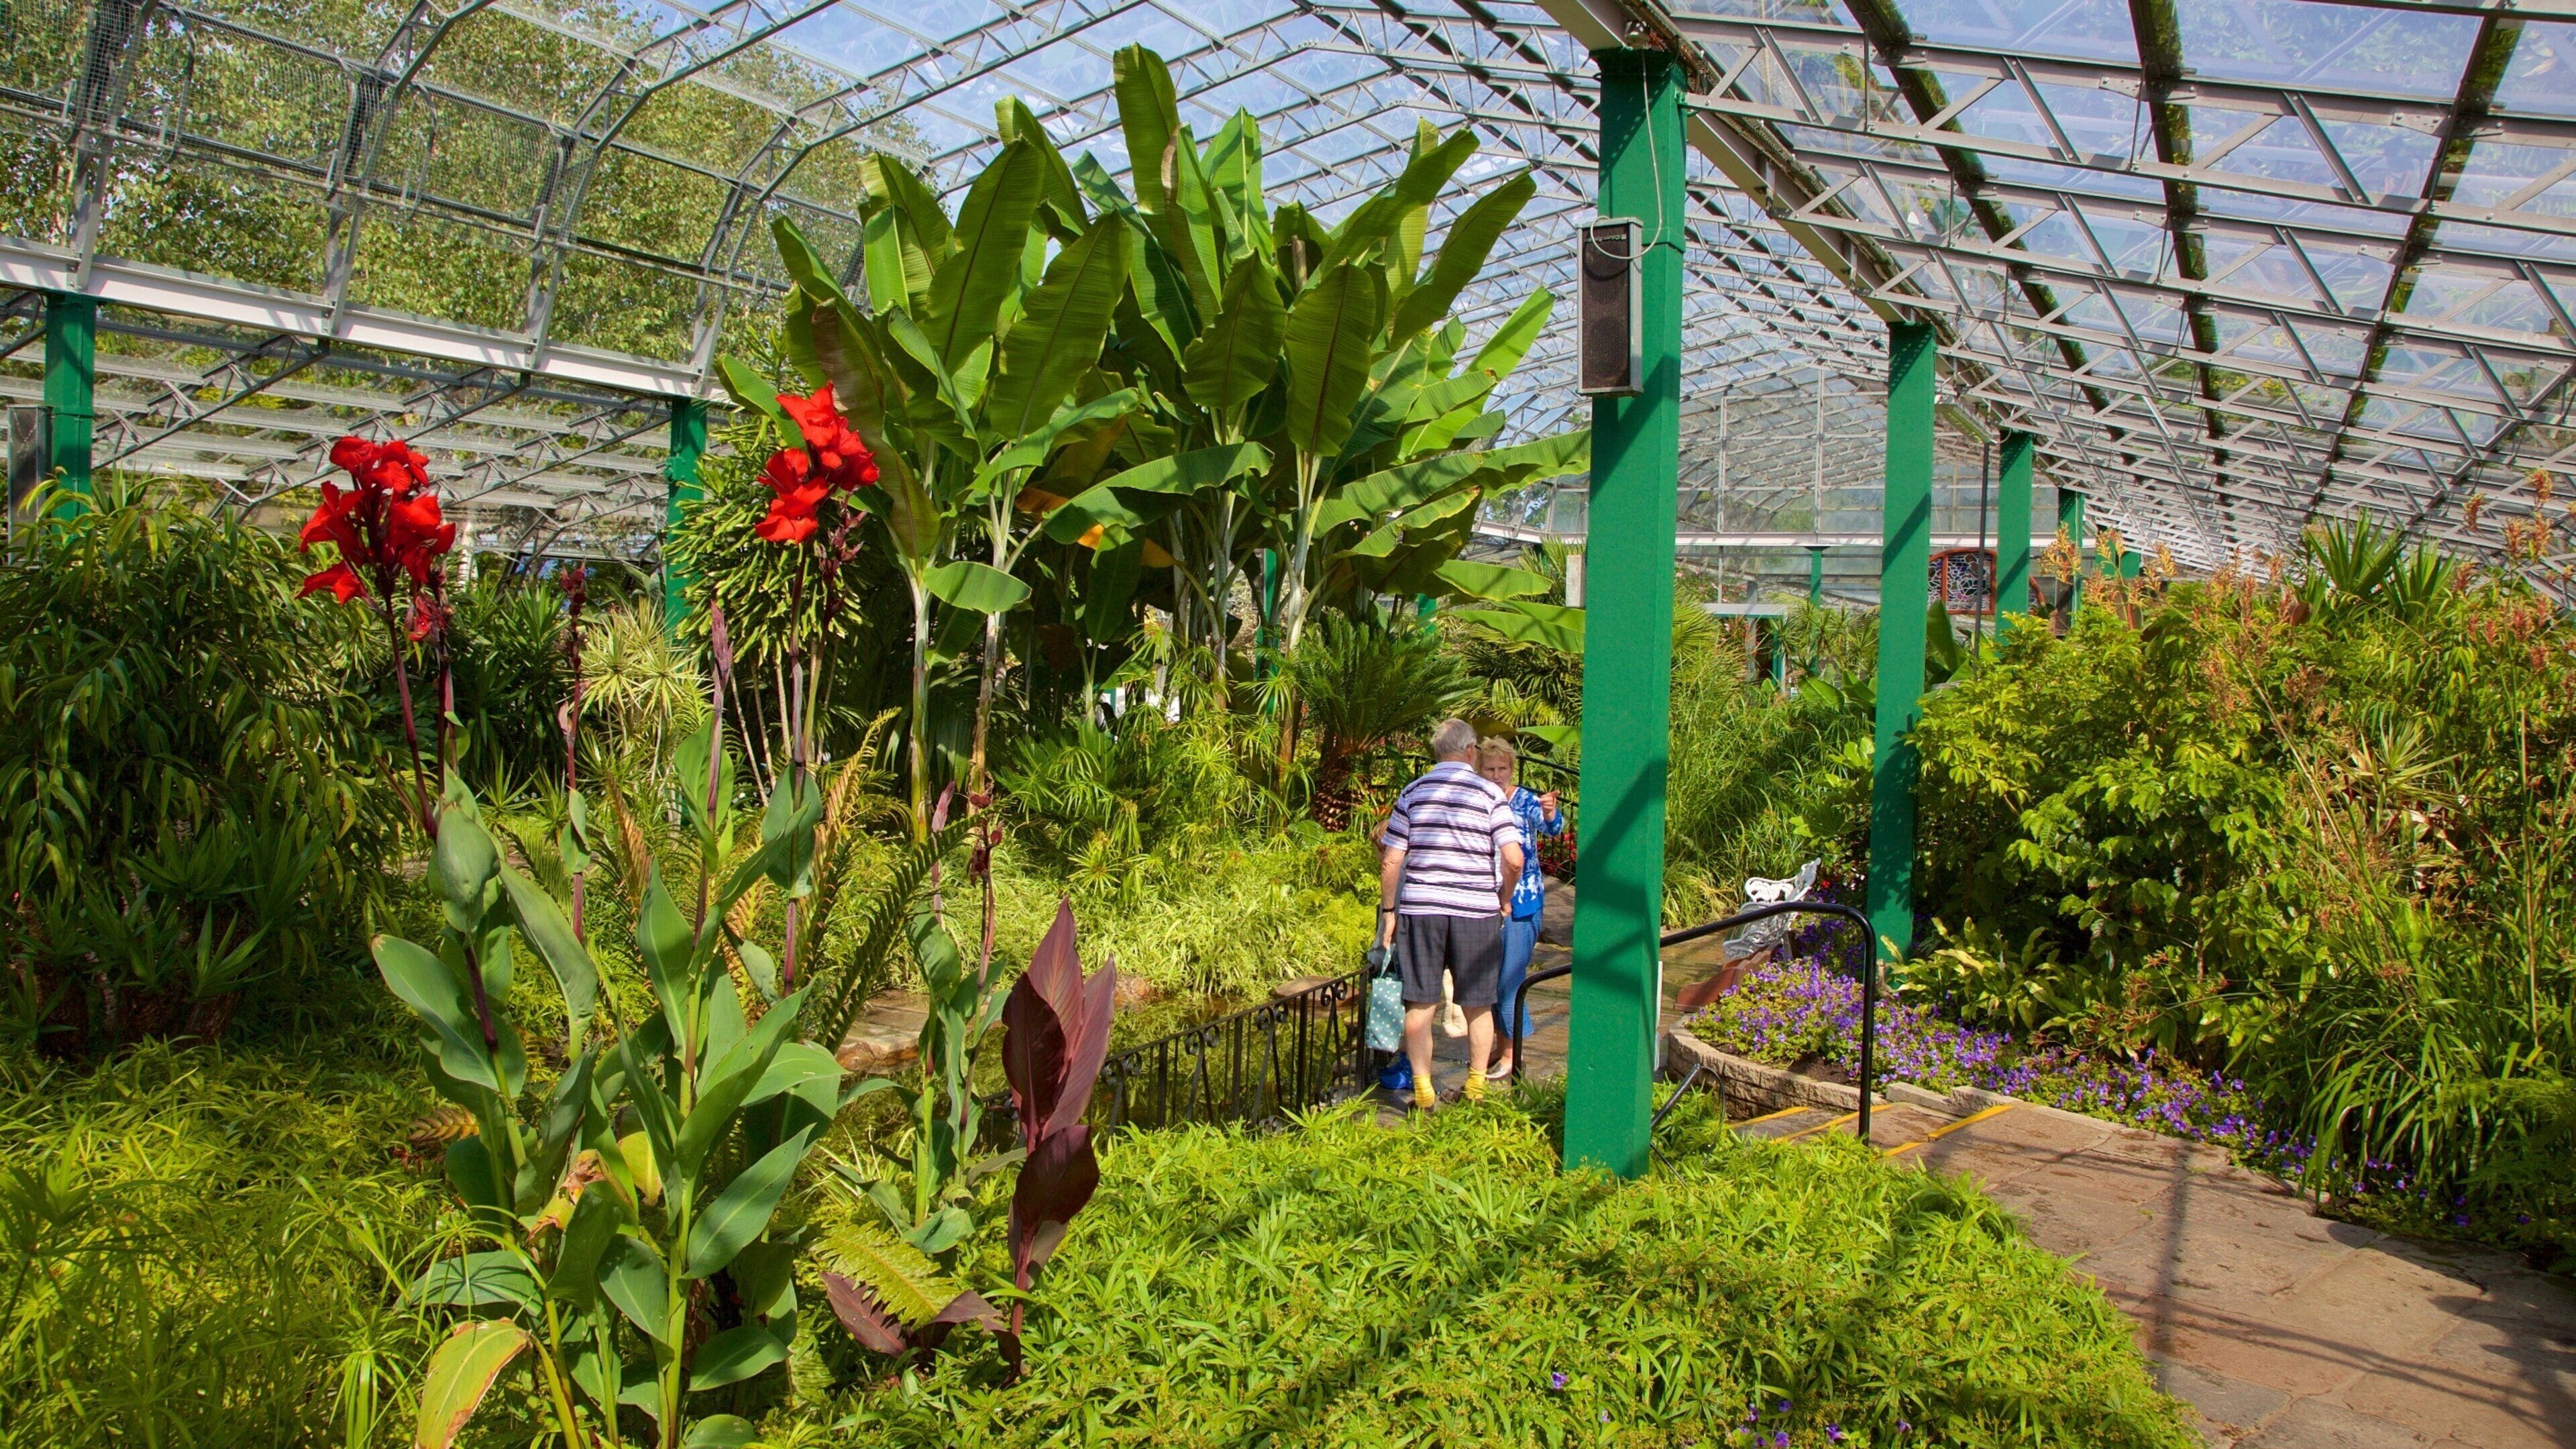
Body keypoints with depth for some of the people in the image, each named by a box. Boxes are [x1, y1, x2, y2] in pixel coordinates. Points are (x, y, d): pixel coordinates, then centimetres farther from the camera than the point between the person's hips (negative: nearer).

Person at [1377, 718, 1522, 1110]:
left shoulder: (1413, 793, 5)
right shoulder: (1491, 795, -1)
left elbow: (1390, 861, 2)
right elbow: (1514, 859, -10)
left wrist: (1389, 910, 11)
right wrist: (1504, 899, 7)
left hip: (1420, 908, 1)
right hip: (1476, 910, -1)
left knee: (1420, 1004, 6)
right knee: (1477, 1005, 12)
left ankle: (1423, 1090, 8)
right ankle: (1476, 1087, 20)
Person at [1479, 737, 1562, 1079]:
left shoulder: (1527, 801, -7)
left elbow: (1553, 827, -26)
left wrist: (1550, 813, -47)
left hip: (1521, 903, -5)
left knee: (1510, 977, -5)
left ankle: (1512, 1054, 4)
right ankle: (1503, 1046, 23)